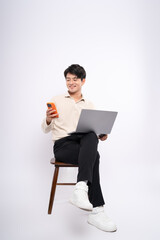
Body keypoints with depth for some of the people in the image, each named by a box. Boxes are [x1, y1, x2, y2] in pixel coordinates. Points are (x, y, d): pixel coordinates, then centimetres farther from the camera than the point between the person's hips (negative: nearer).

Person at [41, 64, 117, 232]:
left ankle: (81, 188, -48)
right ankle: (96, 211, -38)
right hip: (62, 145, -2)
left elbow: (93, 130, 19)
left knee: (91, 137, -37)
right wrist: (48, 120, -16)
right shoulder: (56, 100, 12)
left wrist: (100, 136, -4)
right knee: (94, 155, -35)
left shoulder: (89, 105, 21)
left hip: (84, 143, 3)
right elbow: (46, 129, 7)